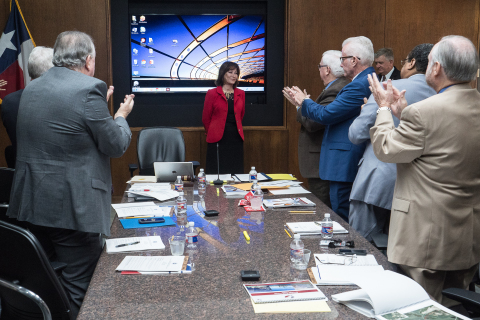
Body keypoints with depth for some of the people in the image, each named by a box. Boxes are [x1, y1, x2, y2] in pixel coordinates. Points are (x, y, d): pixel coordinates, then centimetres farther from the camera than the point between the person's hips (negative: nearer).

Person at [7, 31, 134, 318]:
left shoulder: (32, 89, 10)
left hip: (30, 206, 8)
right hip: (72, 208, -8)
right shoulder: (89, 89, -16)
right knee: (78, 295, 3)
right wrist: (121, 115, 9)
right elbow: (116, 146, -10)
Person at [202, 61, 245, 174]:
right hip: (218, 140, -4)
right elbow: (205, 118, 4)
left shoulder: (240, 94, 10)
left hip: (236, 139, 4)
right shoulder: (212, 93, -1)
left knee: (236, 173, 4)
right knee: (216, 173, -2)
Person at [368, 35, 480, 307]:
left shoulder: (422, 112, -23)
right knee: (454, 312, 20)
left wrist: (384, 108, 6)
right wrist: (403, 112, 18)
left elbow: (385, 149, -9)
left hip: (429, 237, -8)